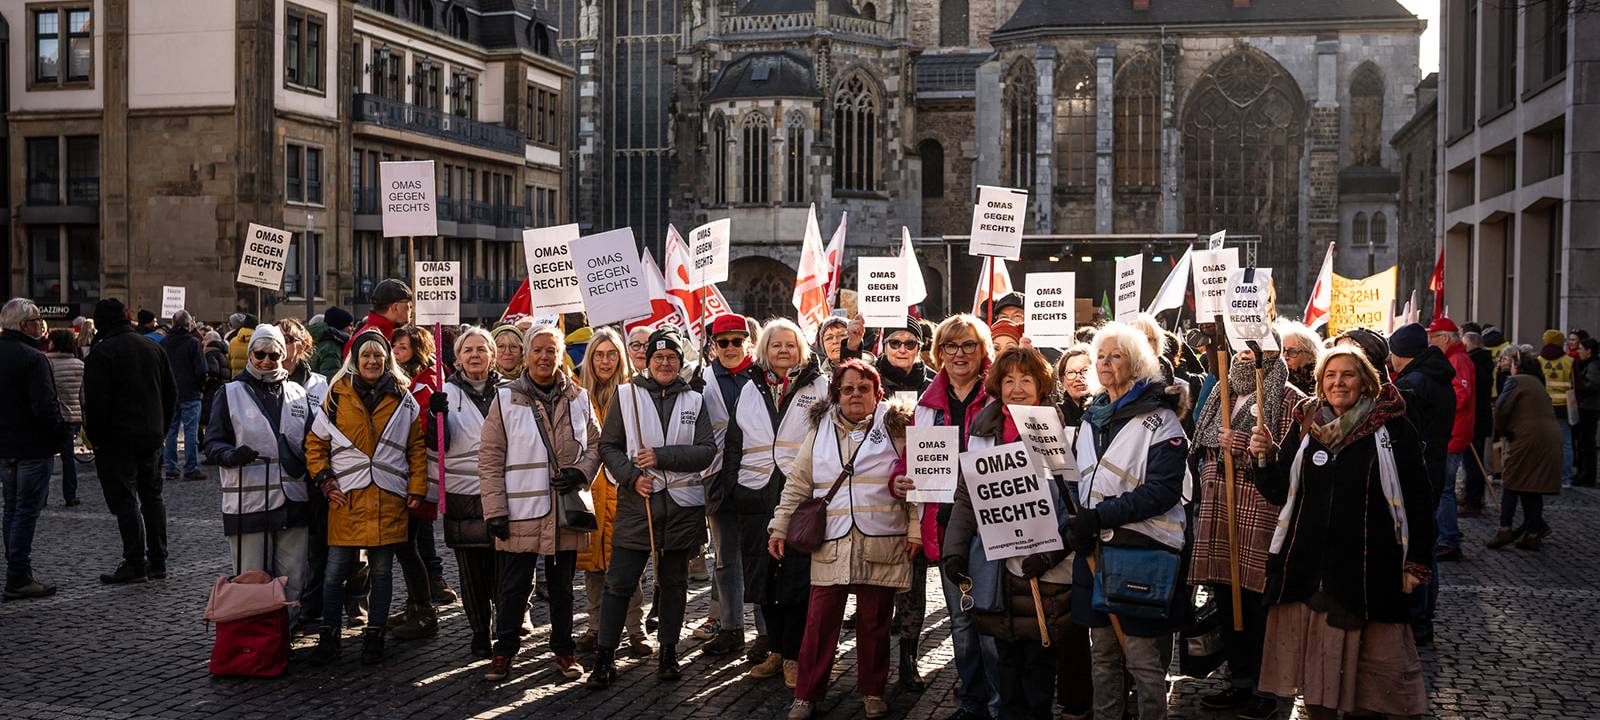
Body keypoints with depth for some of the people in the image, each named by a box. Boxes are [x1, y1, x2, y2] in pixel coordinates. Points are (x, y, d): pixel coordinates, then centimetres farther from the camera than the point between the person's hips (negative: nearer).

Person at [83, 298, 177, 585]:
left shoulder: (102, 352, -11)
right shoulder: (153, 348, 10)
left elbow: (96, 400, -15)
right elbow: (171, 393, 13)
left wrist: (96, 437, -6)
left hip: (118, 438, -6)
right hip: (152, 436, 6)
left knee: (125, 499, -3)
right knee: (152, 495, 12)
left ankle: (135, 564, -3)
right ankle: (158, 562, 14)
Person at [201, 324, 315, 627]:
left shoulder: (299, 394, 13)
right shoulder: (230, 394, 4)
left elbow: (312, 442, 21)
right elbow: (213, 443, 2)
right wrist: (232, 456, -20)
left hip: (294, 502, 3)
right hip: (248, 503, -3)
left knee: (293, 581, 6)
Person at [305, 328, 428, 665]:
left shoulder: (403, 399, 7)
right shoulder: (337, 395, 4)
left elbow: (417, 448, 9)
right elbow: (315, 443, 9)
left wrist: (416, 489, 1)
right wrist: (324, 480, -3)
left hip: (389, 499, 1)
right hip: (346, 499, -1)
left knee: (381, 572, 7)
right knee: (335, 571, 0)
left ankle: (374, 637, 18)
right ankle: (328, 637, 14)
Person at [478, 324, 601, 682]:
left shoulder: (578, 398, 5)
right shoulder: (505, 398, -2)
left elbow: (595, 443, 12)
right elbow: (490, 458, -3)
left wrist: (581, 471, -9)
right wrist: (495, 510, -8)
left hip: (565, 510, 2)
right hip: (521, 511, -2)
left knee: (562, 586, 13)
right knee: (515, 586, 6)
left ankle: (563, 649, 25)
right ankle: (504, 651, 20)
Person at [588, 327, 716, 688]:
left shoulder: (694, 401, 7)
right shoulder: (626, 395, 3)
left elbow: (707, 451, -1)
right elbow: (608, 446, 3)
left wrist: (661, 457, -12)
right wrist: (632, 477, -12)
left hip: (681, 505, 2)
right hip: (637, 502, -2)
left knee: (674, 582, 11)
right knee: (620, 581, -3)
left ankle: (668, 652, 22)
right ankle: (605, 658, 5)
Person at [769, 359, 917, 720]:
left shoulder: (896, 427, 2)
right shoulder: (820, 429, 10)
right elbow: (797, 484, 13)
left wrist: (915, 528, -6)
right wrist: (779, 528, 8)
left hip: (881, 547, -1)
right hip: (830, 545, 2)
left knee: (875, 622, 7)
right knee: (819, 621, 1)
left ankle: (872, 691, 23)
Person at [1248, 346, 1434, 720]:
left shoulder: (1392, 429, -3)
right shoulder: (1304, 426, 8)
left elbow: (1416, 499, -2)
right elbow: (1281, 493, 14)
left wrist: (1415, 562, -5)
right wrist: (1267, 458, -4)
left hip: (1368, 569, -4)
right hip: (1306, 567, 4)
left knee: (1364, 667, 5)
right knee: (1311, 664, 11)